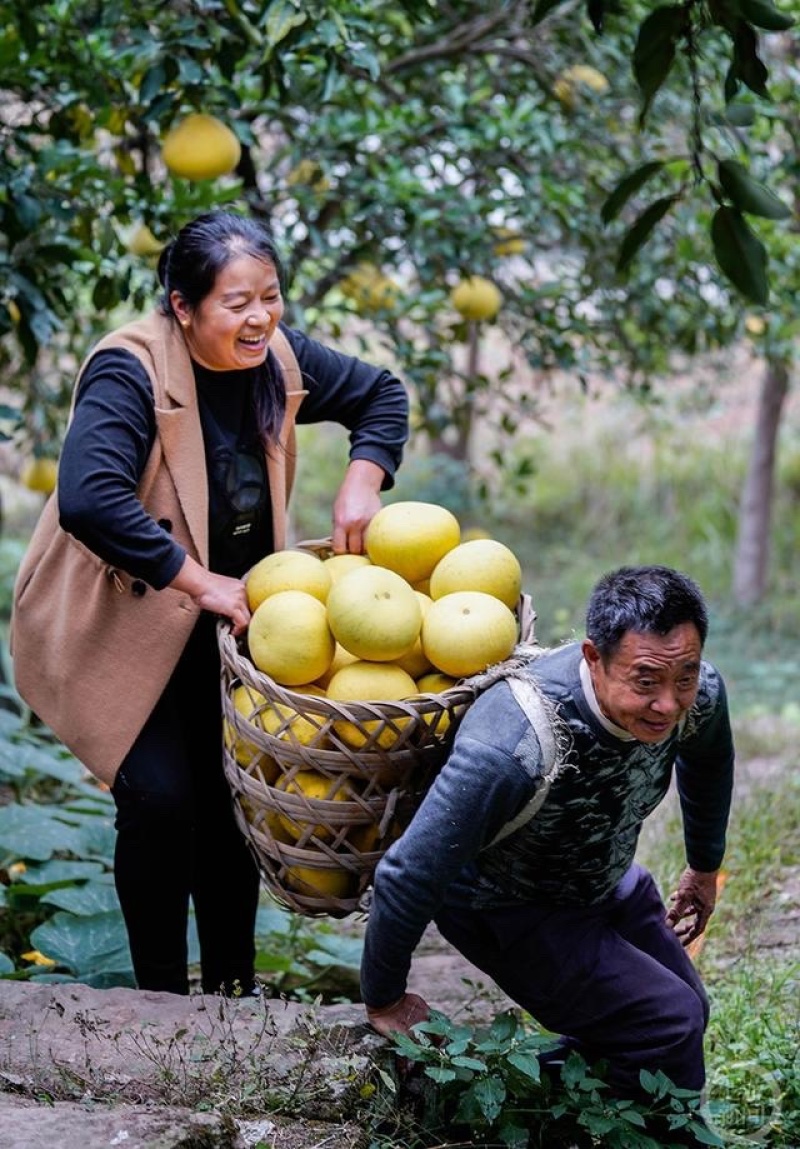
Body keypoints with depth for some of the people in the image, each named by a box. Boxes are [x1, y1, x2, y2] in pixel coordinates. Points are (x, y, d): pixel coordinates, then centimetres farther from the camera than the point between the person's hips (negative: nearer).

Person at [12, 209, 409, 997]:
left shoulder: (279, 357, -7)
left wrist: (361, 483, -8)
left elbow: (381, 395, 10)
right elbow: (89, 500, -39)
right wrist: (201, 582, -35)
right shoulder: (129, 372, -26)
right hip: (124, 628, -6)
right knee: (159, 798, -13)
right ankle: (163, 999, 6)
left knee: (231, 797, 8)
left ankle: (234, 990, 24)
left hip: (222, 623, 6)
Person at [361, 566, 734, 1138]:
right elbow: (407, 878, -35)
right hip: (505, 907, -7)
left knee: (688, 1010, 18)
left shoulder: (697, 695, -22)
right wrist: (383, 1003, -21)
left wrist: (705, 868, 20)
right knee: (668, 1028, -18)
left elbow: (707, 761, 5)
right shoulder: (511, 751, -44)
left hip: (607, 877, 7)